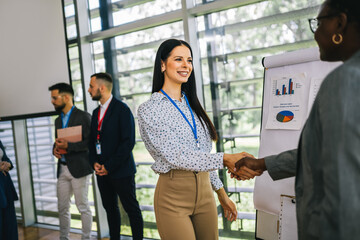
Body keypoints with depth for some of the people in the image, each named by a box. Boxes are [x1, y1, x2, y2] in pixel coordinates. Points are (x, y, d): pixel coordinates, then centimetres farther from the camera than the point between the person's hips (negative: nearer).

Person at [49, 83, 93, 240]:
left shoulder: (83, 116, -6)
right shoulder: (58, 120, 17)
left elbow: (89, 142, -12)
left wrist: (68, 146, -19)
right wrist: (55, 149, 2)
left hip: (78, 168, -7)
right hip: (62, 169, 7)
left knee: (83, 207, 1)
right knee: (62, 208, 11)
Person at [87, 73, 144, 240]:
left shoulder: (122, 110, -10)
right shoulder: (96, 112, 14)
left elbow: (128, 142, -16)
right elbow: (92, 140, 19)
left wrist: (109, 166, -15)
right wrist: (94, 162, 2)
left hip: (121, 170, -7)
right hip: (102, 170, 7)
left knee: (131, 208, 2)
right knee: (110, 207, 14)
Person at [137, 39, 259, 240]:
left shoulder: (192, 105, 12)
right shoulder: (149, 109, -8)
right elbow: (175, 156, -19)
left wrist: (222, 193, 15)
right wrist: (224, 159, -26)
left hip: (205, 192, 6)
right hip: (173, 195, -6)